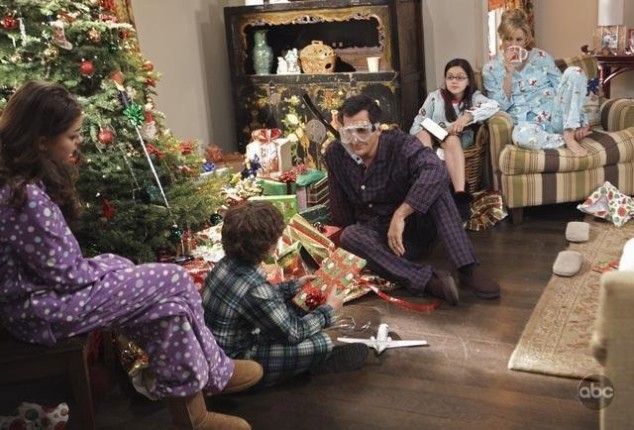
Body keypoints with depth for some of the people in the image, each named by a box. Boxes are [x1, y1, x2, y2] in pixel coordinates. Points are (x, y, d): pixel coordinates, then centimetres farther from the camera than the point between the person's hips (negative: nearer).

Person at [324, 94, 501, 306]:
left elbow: (436, 170, -40)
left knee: (433, 182, -29)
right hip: (377, 235, 2)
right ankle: (428, 279, -40)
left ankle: (467, 269, -34)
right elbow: (340, 204, 6)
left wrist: (400, 215, -44)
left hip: (415, 227, -2)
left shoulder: (400, 144, -19)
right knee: (349, 236, -32)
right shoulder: (335, 154, -7)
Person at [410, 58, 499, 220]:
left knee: (451, 139, -36)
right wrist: (422, 136, -22)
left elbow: (494, 106, -19)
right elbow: (418, 123, 2)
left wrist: (467, 117, -32)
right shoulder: (435, 96, 5)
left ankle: (460, 194, -51)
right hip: (433, 137, 1)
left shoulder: (474, 97, 2)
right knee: (423, 133, -31)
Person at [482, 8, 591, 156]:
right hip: (528, 123, -3)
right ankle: (570, 139, -16)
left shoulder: (542, 57, 7)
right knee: (521, 135, -42)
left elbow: (562, 89, 6)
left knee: (574, 72, -20)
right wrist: (508, 74, -15)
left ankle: (569, 134, -21)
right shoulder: (491, 69, 3)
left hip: (555, 116, 3)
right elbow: (501, 107, -3)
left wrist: (581, 122, -6)